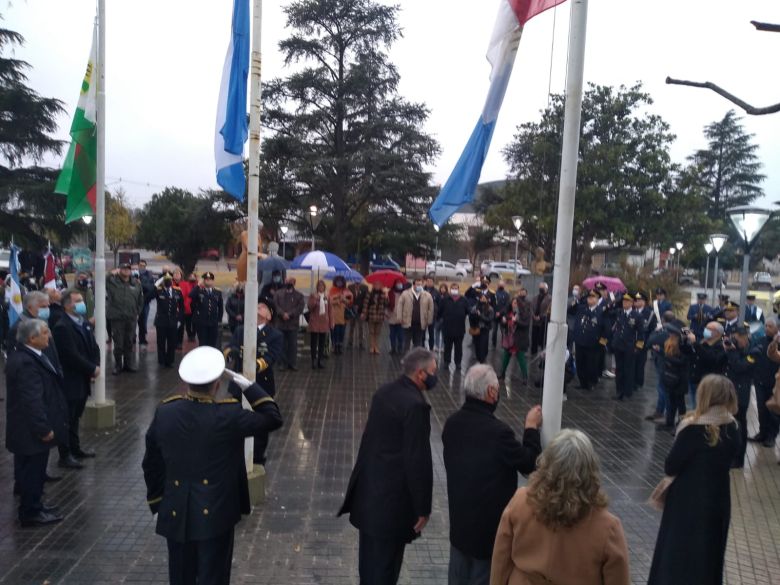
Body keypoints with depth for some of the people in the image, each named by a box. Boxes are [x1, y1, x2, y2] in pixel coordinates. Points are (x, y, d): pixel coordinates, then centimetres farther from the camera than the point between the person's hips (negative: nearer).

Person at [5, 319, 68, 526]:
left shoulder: (25, 356, 6)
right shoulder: (26, 363, -27)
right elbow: (32, 400, -28)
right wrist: (44, 429, -22)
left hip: (27, 428, 10)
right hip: (32, 430, -10)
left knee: (30, 469, 21)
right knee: (32, 471, 5)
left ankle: (32, 504, 35)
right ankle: (31, 513, 19)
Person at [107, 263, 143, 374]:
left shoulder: (136, 283, 8)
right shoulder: (112, 281, -1)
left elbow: (140, 300, 15)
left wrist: (138, 313, 11)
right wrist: (111, 274, -13)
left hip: (131, 318, 3)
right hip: (117, 318, -3)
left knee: (129, 343, 13)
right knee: (118, 344, 4)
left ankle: (128, 363, 26)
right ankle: (118, 365, 18)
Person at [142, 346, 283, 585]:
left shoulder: (164, 412, -6)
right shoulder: (229, 415, -19)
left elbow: (151, 465, 4)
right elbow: (273, 418, -8)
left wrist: (157, 503, 17)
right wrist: (245, 384, -6)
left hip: (175, 514, 4)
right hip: (214, 515, -4)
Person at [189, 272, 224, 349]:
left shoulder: (218, 292, 10)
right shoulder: (198, 291, 3)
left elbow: (221, 307, 13)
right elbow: (191, 295, -20)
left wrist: (219, 319, 7)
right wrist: (198, 285, -17)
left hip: (214, 323, 2)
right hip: (201, 322, -2)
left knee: (213, 344, 6)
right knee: (202, 343, 3)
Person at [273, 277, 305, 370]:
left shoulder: (299, 295, 9)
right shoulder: (278, 293, 12)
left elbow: (300, 308, -4)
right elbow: (275, 306, -1)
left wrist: (289, 314, -16)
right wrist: (283, 314, -17)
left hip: (293, 324, 0)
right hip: (280, 323, 1)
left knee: (293, 345, 1)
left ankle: (293, 364, 9)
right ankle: (283, 363, 10)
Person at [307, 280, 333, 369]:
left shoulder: (327, 297, 9)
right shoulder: (313, 295, -1)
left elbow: (329, 311, 11)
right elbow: (310, 307, -10)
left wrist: (331, 322, 7)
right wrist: (315, 299, -22)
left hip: (324, 323, 3)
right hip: (314, 323, -3)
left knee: (322, 343, 7)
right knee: (314, 343, 0)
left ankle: (320, 361, 14)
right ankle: (313, 361, 4)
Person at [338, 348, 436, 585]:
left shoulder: (384, 392, 3)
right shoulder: (416, 405, -22)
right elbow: (418, 460, -21)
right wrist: (422, 507, -13)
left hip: (369, 487, 8)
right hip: (393, 496, -8)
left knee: (370, 554, 23)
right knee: (386, 560, 7)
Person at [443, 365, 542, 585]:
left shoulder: (452, 423, -6)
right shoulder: (499, 431, -28)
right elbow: (529, 463, -14)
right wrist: (532, 428, -4)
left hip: (459, 518, 6)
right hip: (489, 521, -6)